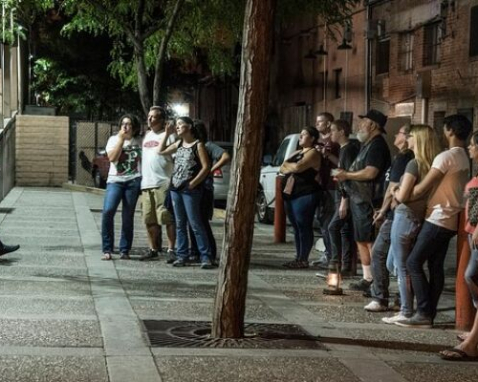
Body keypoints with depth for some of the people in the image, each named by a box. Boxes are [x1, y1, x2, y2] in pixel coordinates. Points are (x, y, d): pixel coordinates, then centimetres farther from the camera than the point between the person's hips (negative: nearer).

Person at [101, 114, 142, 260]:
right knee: (108, 211, -17)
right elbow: (112, 157, -7)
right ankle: (107, 249, -10)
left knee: (128, 216, 2)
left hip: (133, 182, 0)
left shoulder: (139, 141, 8)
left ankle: (125, 250, 11)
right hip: (115, 180, 0)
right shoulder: (114, 139, 9)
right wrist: (121, 138, -8)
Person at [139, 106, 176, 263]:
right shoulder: (147, 135, 20)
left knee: (167, 218, -8)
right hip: (146, 184, 8)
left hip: (163, 183, -8)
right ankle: (153, 249, 19)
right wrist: (141, 178, 19)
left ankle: (171, 250, -3)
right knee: (150, 220, 10)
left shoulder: (168, 136, -4)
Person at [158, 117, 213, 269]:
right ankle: (182, 255, 12)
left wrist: (193, 183, -14)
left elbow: (205, 167, -10)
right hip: (175, 188, 7)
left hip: (190, 190, -7)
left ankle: (205, 256, -7)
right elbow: (161, 151, 21)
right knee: (180, 224, 8)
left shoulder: (198, 145, -5)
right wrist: (167, 134, 13)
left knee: (195, 224, -9)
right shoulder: (178, 144, 14)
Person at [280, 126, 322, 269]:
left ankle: (304, 259, -5)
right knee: (296, 227, 10)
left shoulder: (313, 153, -6)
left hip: (305, 195, -9)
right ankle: (298, 257, 13)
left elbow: (298, 167, -21)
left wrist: (288, 165, -1)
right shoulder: (297, 153, 22)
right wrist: (292, 167, -6)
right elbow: (282, 169, 14)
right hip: (290, 194, 9)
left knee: (304, 227, -6)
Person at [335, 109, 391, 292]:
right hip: (359, 200, 11)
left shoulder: (377, 145, -14)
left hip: (368, 201, -11)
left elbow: (371, 172, -24)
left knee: (371, 242, -9)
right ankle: (367, 279, 20)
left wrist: (347, 175, -13)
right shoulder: (368, 145, 19)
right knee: (361, 240, 13)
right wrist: (345, 174, 12)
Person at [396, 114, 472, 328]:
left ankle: (424, 314, -8)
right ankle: (429, 315, 9)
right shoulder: (464, 159, 13)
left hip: (438, 219, -9)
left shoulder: (446, 157, -15)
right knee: (436, 267, 9)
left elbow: (423, 188, -13)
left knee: (414, 263, -6)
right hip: (449, 220, 9)